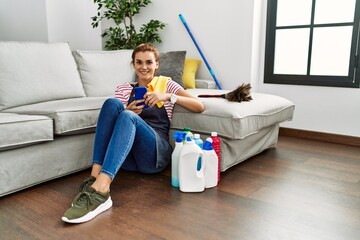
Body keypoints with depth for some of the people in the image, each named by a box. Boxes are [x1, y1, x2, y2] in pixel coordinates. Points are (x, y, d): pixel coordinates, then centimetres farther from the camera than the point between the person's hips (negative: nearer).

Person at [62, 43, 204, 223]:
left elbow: (199, 107, 4)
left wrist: (168, 97, -11)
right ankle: (95, 176, -34)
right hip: (128, 157, 2)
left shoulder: (166, 83, 14)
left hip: (155, 153, -2)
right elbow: (113, 117, 11)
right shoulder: (123, 89, 21)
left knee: (128, 117, -32)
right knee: (112, 103, -22)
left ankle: (100, 190, -48)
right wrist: (127, 111, -11)